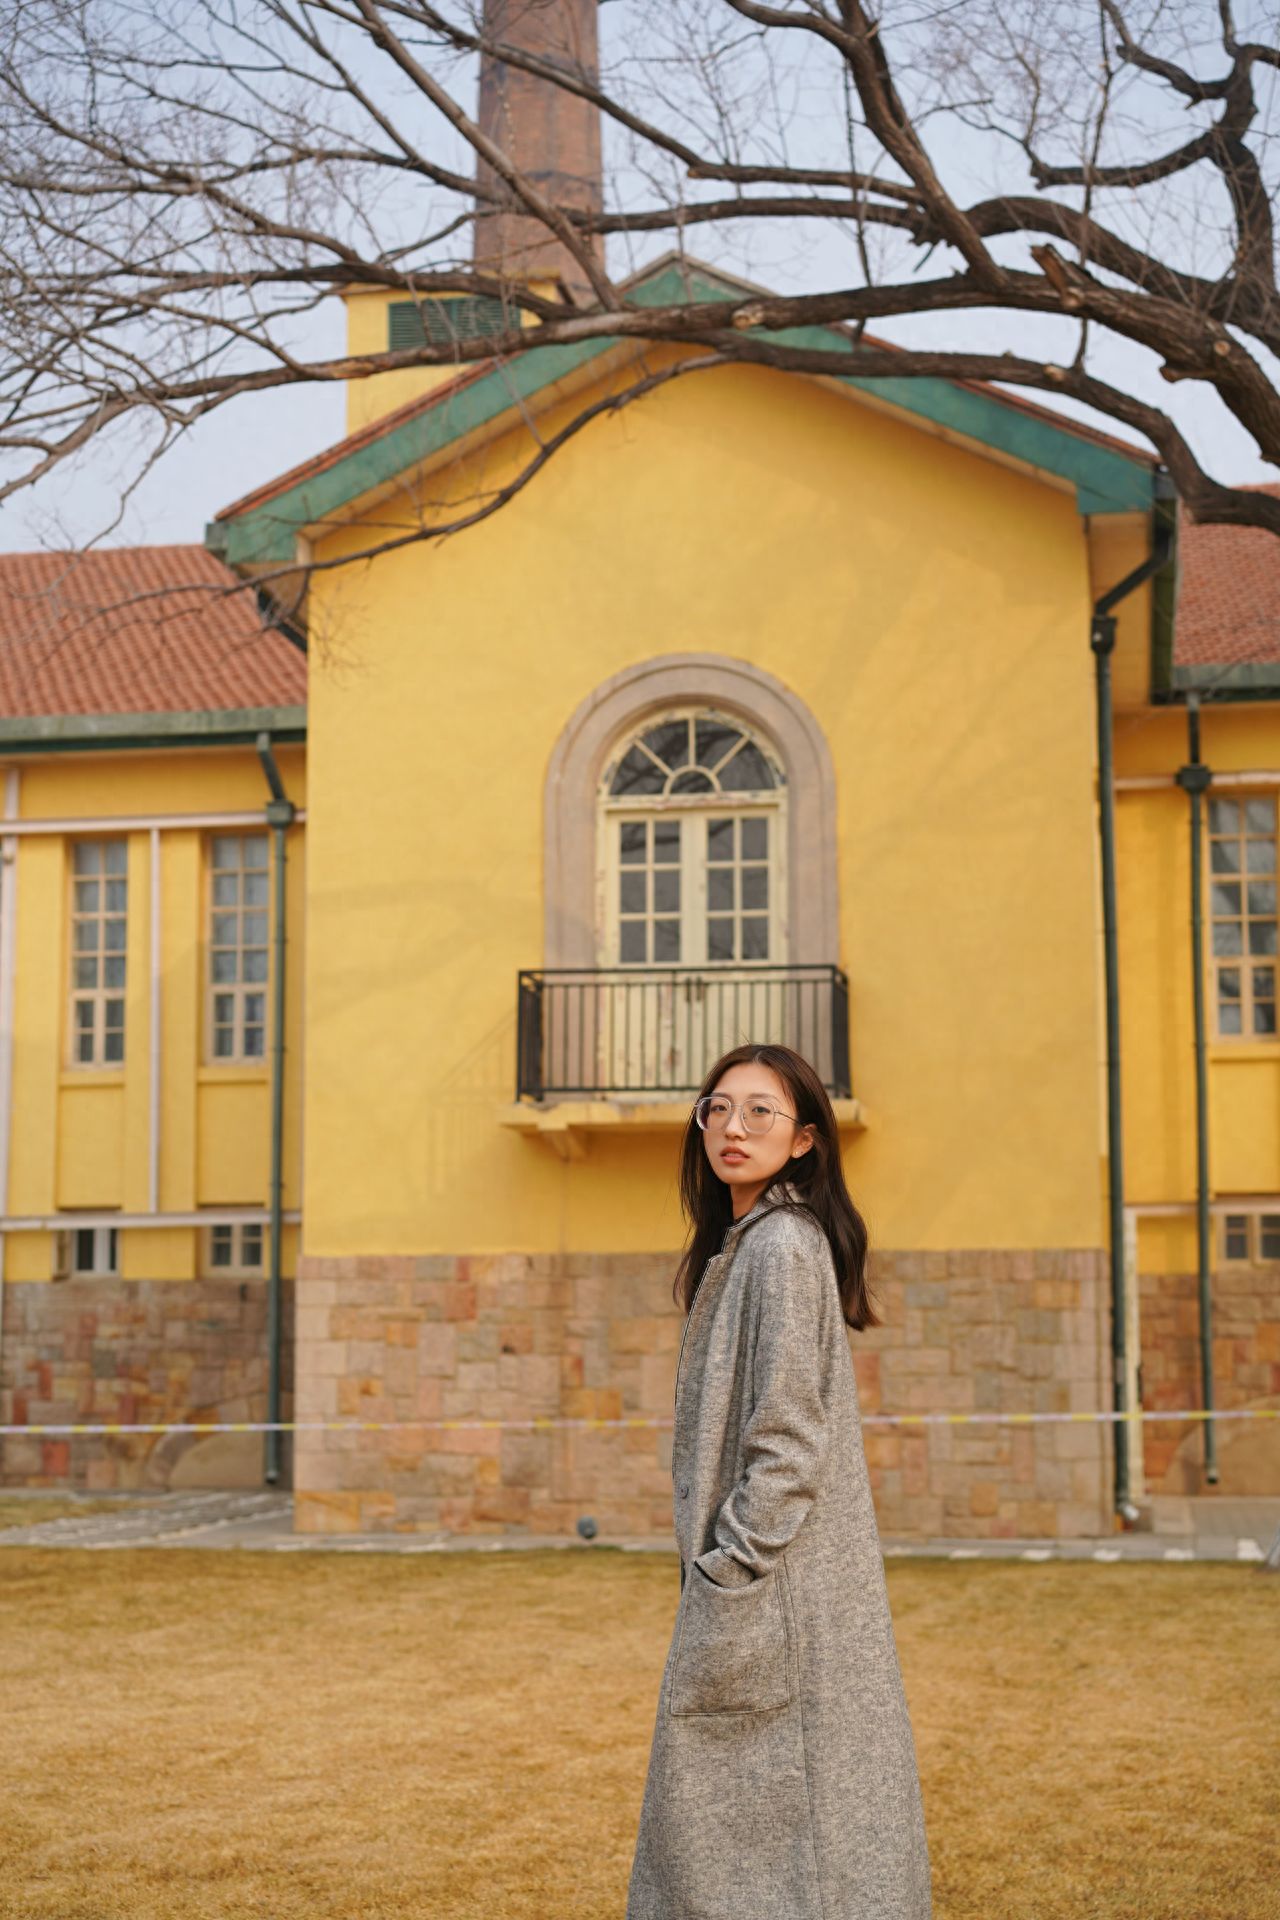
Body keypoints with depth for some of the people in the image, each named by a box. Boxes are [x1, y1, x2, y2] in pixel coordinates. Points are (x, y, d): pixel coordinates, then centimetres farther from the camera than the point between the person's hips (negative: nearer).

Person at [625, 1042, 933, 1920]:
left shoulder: (782, 1246, -15)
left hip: (774, 1579, -10)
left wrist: (728, 1574, -18)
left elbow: (787, 1438, -19)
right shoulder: (743, 1243, 15)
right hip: (748, 1570, 10)